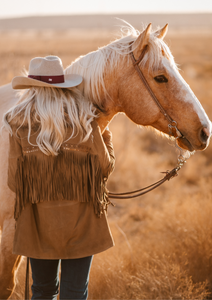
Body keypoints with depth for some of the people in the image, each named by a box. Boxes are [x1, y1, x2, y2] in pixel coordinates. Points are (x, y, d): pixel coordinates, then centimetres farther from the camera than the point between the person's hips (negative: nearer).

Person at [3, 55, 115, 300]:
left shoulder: (19, 126, -9)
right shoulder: (85, 122, -9)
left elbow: (14, 181, -5)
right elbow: (105, 167, 0)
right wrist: (106, 137, 19)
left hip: (38, 220, 1)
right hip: (80, 217, -1)